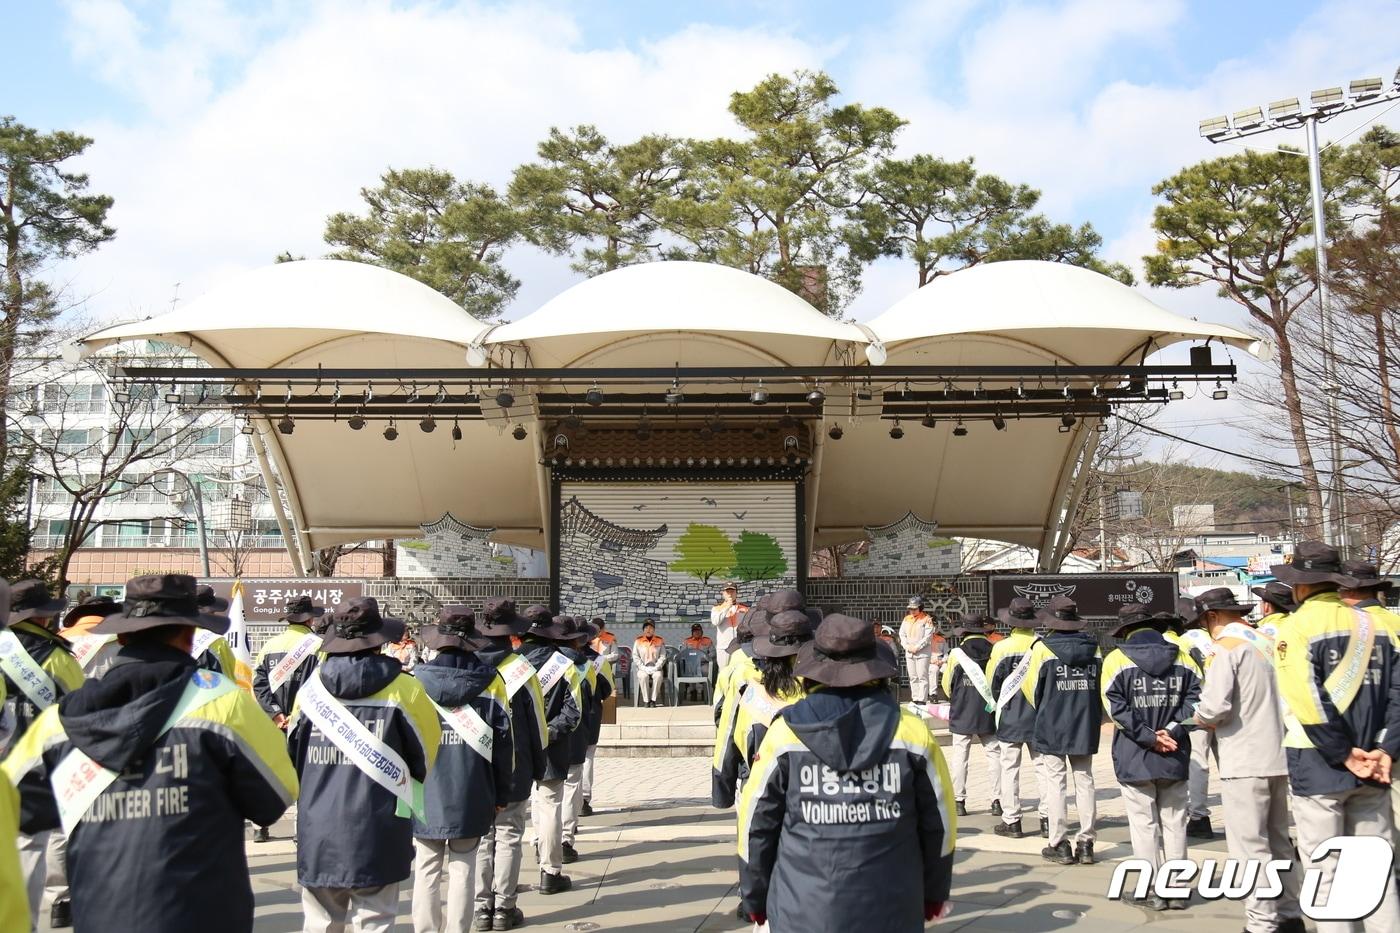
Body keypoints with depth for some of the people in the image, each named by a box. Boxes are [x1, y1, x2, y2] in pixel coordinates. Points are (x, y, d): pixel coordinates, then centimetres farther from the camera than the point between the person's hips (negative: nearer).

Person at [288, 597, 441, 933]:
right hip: (377, 833, -3)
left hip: (318, 832, 3)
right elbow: (426, 756, 1)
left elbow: (292, 755, 10)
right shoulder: (402, 688, -9)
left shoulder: (311, 687, 0)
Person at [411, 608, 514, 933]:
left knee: (426, 872, 9)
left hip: (425, 796, 0)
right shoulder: (490, 681, -6)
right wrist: (501, 794, 7)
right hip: (471, 797, 0)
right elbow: (504, 743, -4)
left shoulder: (417, 680, -6)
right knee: (462, 870, 9)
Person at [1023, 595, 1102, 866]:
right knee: (1084, 781, 10)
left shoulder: (1043, 648, -10)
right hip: (1085, 725, 4)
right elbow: (1103, 684, 5)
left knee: (1056, 783, 2)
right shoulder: (1092, 647, 2)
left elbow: (1031, 686, -3)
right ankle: (1086, 843, 13)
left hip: (1052, 726, -4)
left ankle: (1059, 845, 5)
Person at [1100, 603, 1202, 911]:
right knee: (1174, 822, 12)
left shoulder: (1117, 660, -5)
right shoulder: (1182, 657, 7)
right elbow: (1196, 698, -2)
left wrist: (1149, 737, -12)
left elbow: (1116, 708, -13)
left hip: (1134, 759, -3)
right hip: (1175, 758, 3)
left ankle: (1154, 892, 7)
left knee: (1144, 825, 4)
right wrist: (1172, 731, -9)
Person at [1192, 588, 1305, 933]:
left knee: (1250, 847, -2)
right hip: (1279, 758, 8)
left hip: (1245, 762, -8)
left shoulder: (1227, 646, -12)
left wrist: (1200, 718, 0)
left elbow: (1215, 706, -20)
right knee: (1279, 843, 18)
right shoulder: (1269, 643, 10)